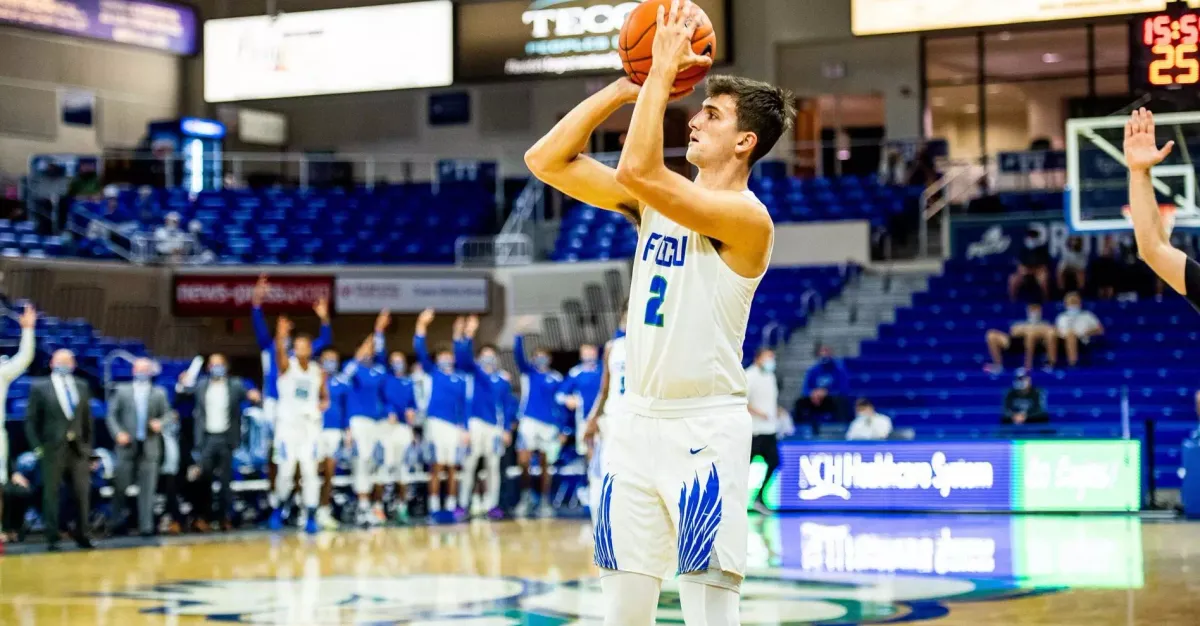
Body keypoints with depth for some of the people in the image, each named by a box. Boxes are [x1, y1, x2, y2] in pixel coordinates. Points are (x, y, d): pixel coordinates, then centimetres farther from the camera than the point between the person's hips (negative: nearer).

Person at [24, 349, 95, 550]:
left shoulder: (82, 387, 11)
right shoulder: (40, 388, 0)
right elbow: (31, 420, 0)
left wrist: (88, 445, 10)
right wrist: (37, 447, -8)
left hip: (78, 448, 3)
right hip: (53, 449, -3)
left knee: (83, 493, 2)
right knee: (51, 494, 1)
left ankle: (81, 535, 11)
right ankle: (52, 539, 7)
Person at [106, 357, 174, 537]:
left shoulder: (159, 393, 11)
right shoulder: (122, 390, 9)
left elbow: (169, 414, 10)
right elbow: (111, 415, 6)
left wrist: (161, 423, -11)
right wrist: (117, 433, -9)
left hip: (149, 447, 0)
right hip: (127, 445, 0)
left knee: (147, 488, -2)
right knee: (120, 486, 1)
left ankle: (146, 526, -1)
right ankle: (118, 521, 19)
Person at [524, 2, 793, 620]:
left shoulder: (746, 217, -13)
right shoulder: (653, 201, 10)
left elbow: (637, 171, -27)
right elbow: (546, 161, 6)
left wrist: (665, 68, -19)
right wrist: (626, 87, 1)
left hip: (706, 428, -7)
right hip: (637, 422, 7)